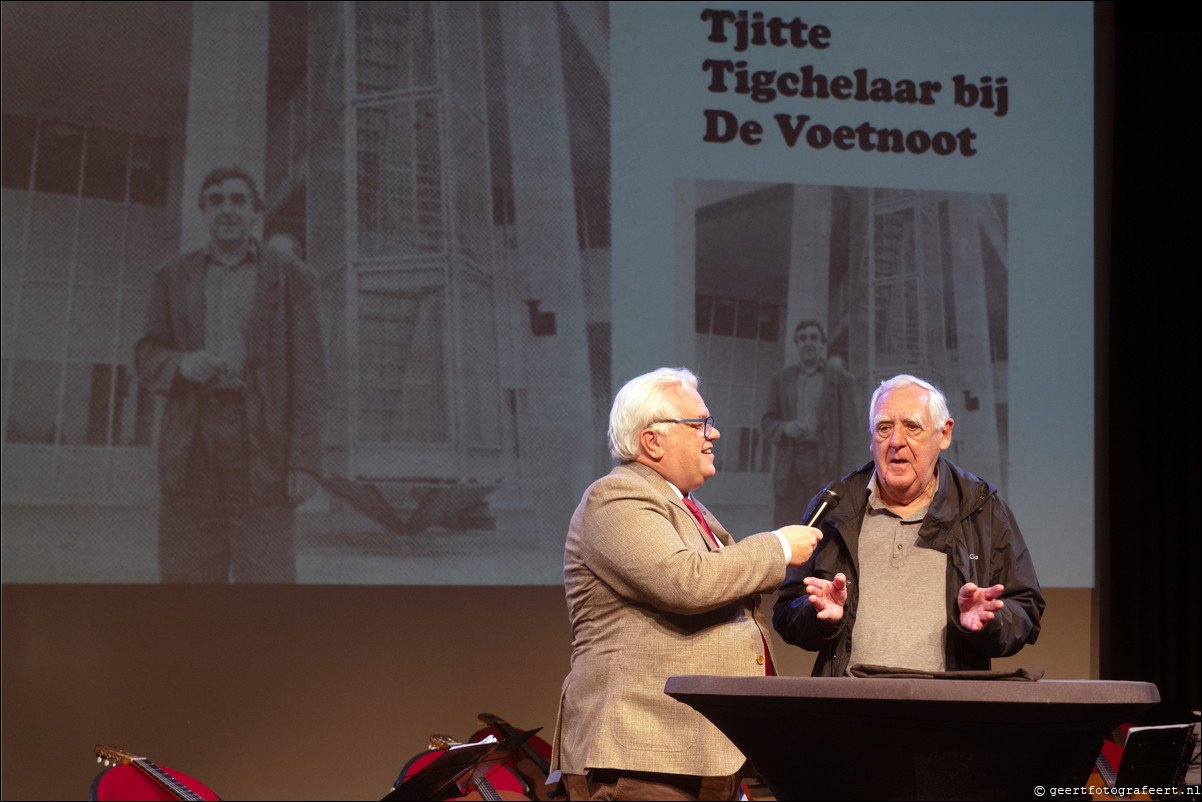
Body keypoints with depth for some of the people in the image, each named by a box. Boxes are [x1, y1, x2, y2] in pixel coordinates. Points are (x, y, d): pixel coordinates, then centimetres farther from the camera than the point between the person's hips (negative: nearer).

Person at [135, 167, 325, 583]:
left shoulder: (291, 278, 8)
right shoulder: (174, 278, 17)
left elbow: (307, 373, 2)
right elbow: (147, 359, 16)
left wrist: (305, 460, -9)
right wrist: (182, 364, -9)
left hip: (261, 438, -3)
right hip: (191, 446, 3)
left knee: (267, 576, -13)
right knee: (186, 577, -4)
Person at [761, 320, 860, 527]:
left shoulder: (840, 379, 6)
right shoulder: (782, 380, 16)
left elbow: (849, 426, 0)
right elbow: (768, 423, 16)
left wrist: (846, 477, -9)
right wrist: (785, 427, -9)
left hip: (826, 463, -3)